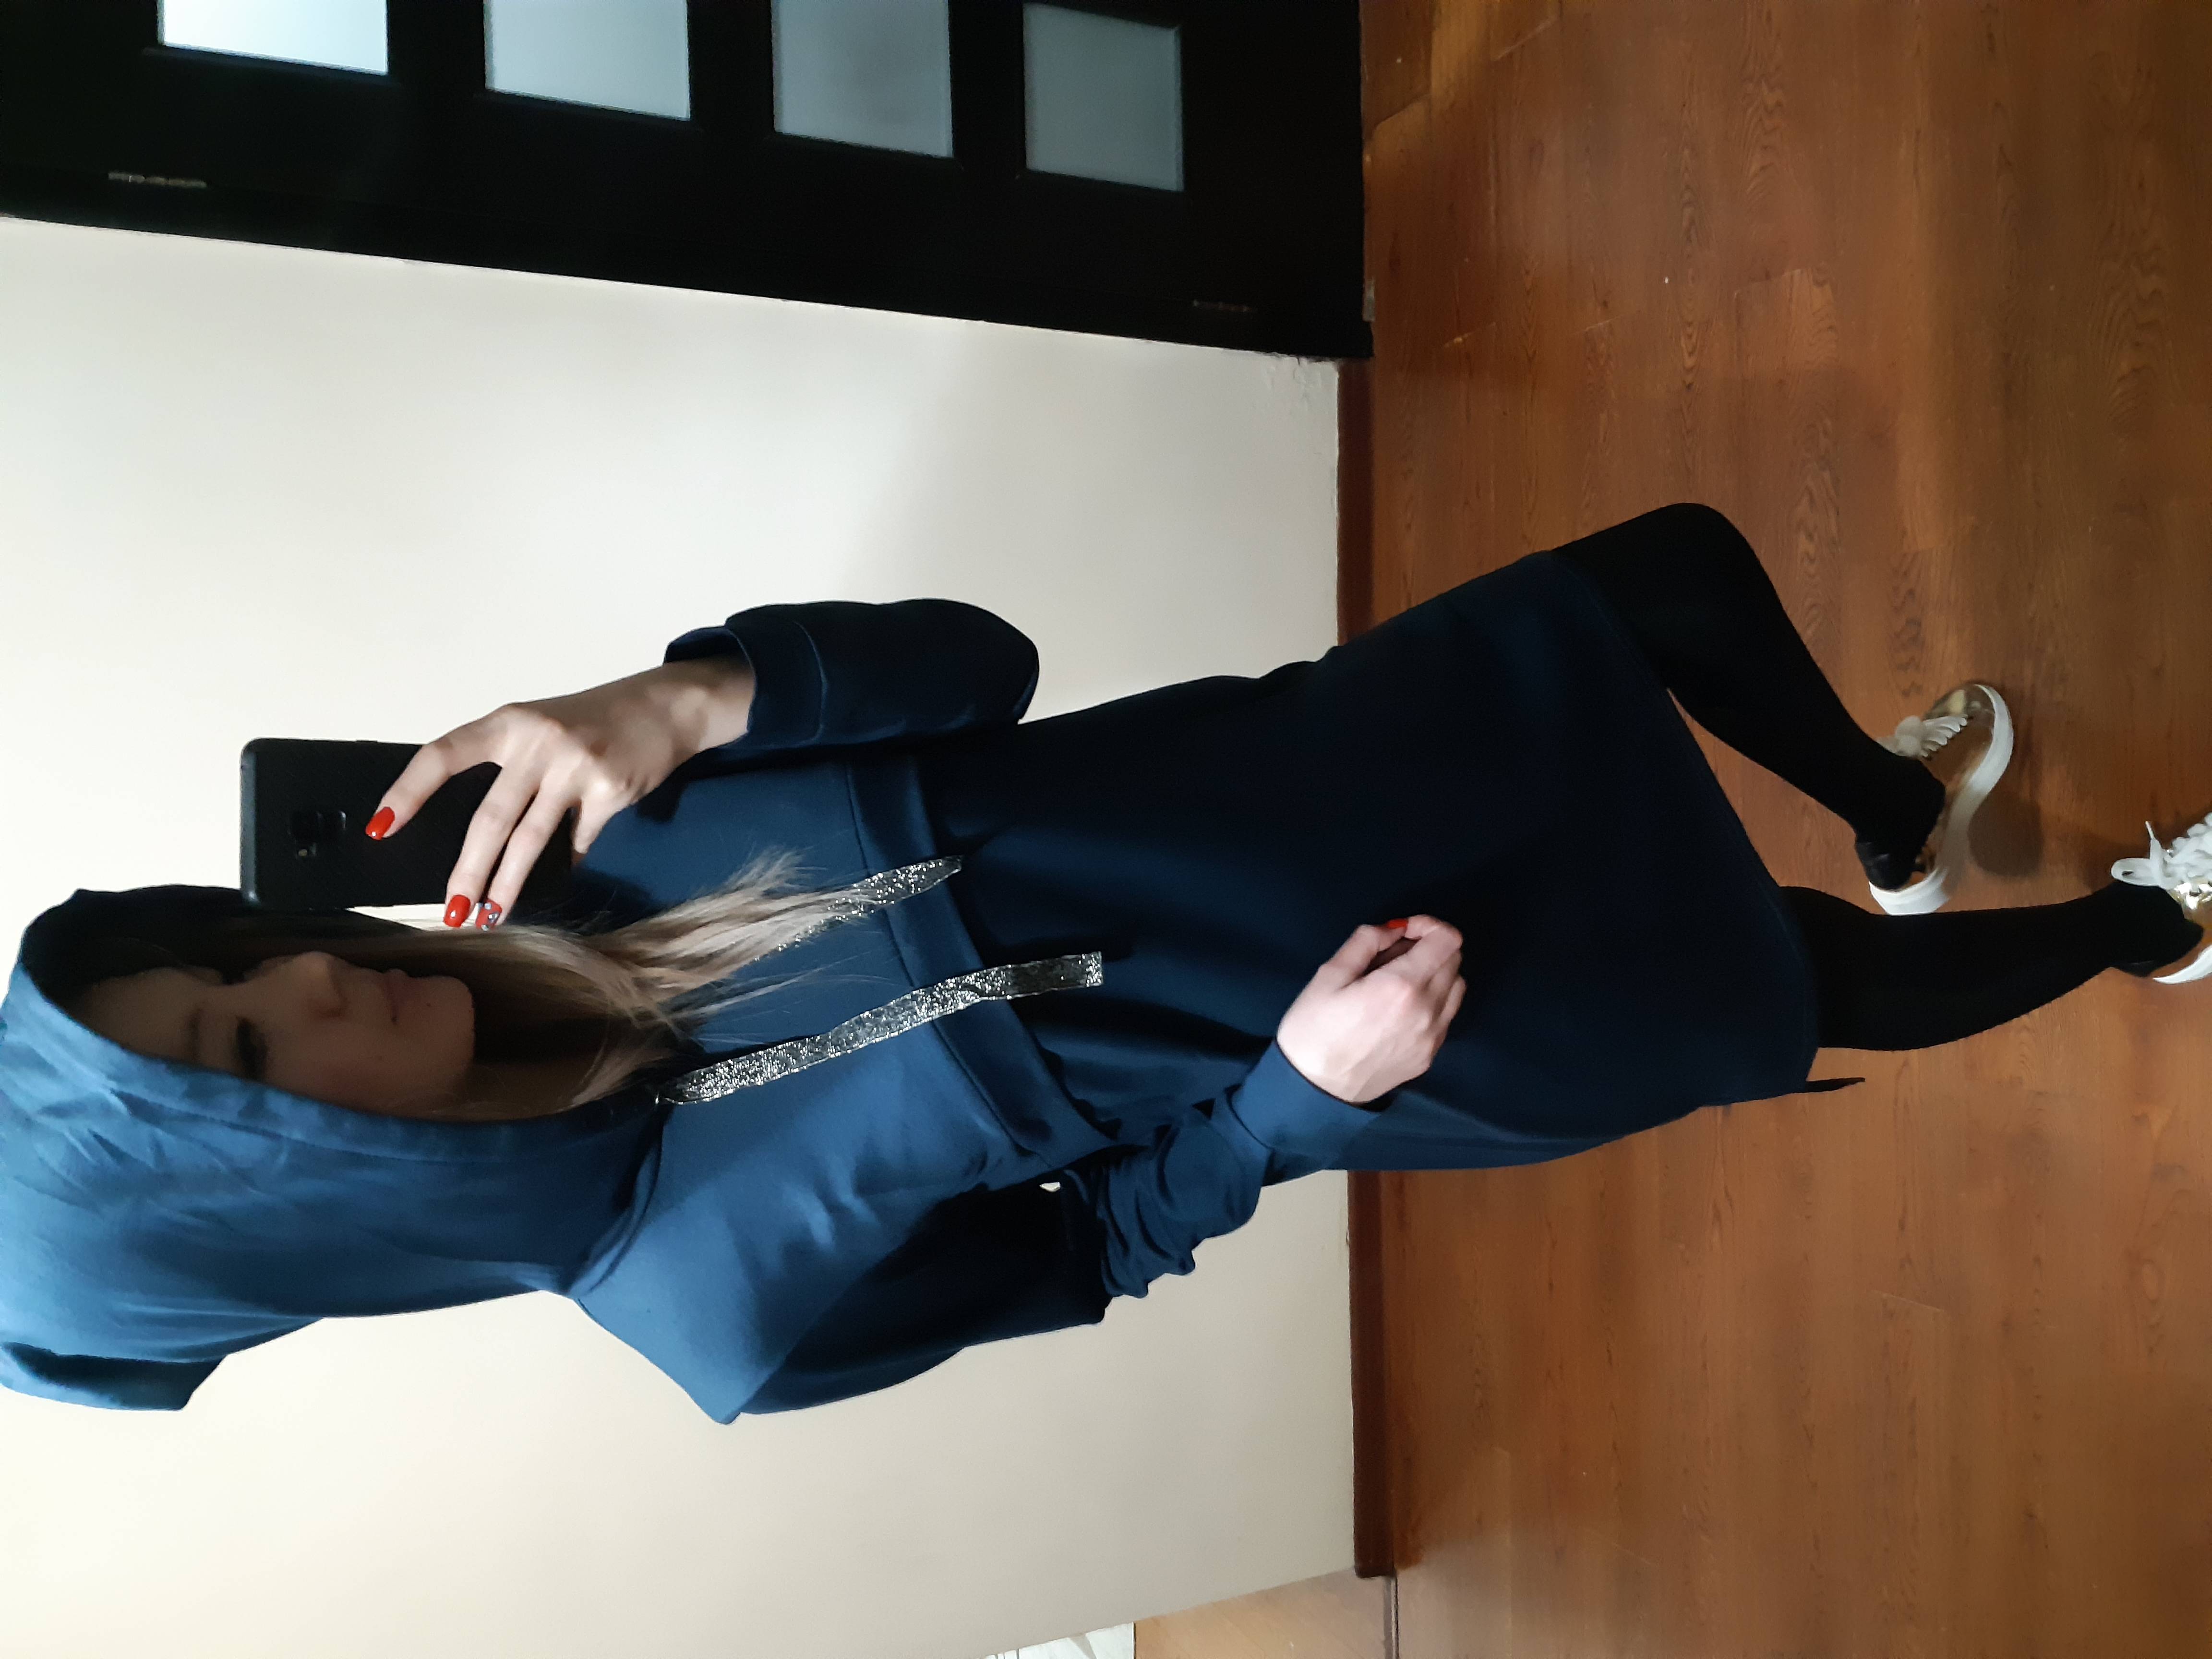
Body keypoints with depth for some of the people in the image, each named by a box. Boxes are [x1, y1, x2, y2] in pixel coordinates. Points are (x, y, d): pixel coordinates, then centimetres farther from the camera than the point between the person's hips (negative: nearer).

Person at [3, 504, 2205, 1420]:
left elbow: (974, 662, -12)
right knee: (1802, 993, 6)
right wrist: (1302, 1086, -21)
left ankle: (1897, 812, 44)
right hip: (1346, 1023, -4)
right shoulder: (717, 1302, -18)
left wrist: (687, 696, -29)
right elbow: (1081, 1250, -8)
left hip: (1269, 786, 5)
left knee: (1674, 567, 12)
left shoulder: (600, 866, -8)